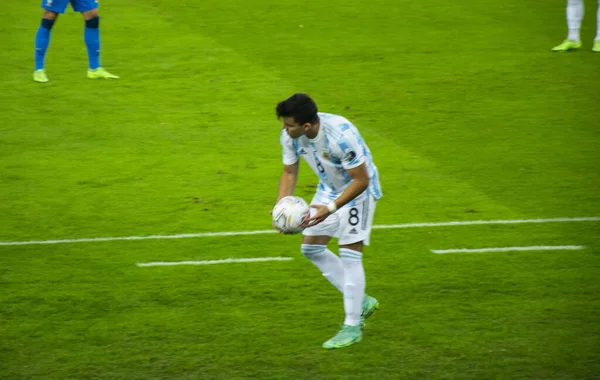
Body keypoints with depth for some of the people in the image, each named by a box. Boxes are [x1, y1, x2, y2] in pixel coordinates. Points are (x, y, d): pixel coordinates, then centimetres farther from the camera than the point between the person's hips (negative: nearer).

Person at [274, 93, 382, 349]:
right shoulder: (289, 136, -17)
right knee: (311, 247, 6)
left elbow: (361, 180, -28)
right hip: (329, 188, 8)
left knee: (349, 254, -12)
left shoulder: (341, 135, -37)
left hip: (359, 190, -8)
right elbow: (289, 172, -1)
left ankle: (352, 327, -3)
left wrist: (330, 208, -33)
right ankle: (361, 302, 19)